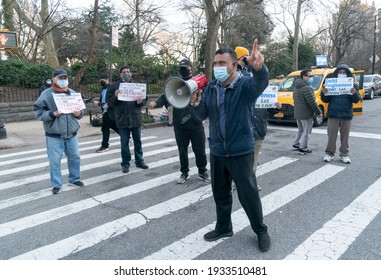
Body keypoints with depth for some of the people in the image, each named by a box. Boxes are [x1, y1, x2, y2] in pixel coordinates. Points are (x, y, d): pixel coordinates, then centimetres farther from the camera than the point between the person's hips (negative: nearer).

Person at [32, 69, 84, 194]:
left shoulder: (72, 93, 8)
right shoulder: (46, 94, -6)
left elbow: (80, 108, 15)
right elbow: (37, 111, -6)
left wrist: (79, 113, -7)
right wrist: (51, 114, -20)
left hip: (71, 134, 4)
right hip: (54, 135, -4)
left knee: (74, 157, 13)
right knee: (55, 161, 3)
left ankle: (74, 179, 31)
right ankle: (56, 185, 16)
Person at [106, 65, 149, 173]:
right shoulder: (114, 86, 2)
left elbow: (144, 100, 8)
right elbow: (109, 101, -1)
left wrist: (140, 101, -14)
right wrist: (115, 97, -20)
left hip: (136, 118, 2)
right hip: (122, 119, -2)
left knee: (138, 141, 11)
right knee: (124, 143, 5)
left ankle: (139, 161, 25)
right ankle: (125, 164, 16)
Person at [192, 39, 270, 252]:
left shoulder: (245, 84, -12)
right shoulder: (211, 88, 5)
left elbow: (260, 82, -36)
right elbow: (203, 114, 5)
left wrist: (259, 67, -59)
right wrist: (195, 103, -17)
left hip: (241, 151, -5)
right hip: (217, 151, 6)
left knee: (249, 194, 5)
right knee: (220, 193, 17)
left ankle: (261, 231, 28)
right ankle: (223, 228, 37)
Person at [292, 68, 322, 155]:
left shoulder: (296, 86, 11)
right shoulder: (307, 88, -20)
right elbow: (312, 102, -20)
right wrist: (318, 112, -9)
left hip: (297, 113, 9)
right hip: (306, 114, -9)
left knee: (300, 129, 23)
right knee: (306, 131, 1)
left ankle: (296, 144, 29)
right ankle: (303, 149, 5)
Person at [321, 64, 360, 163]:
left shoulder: (352, 85, 3)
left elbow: (356, 100, -2)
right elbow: (325, 100, 4)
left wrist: (354, 93, -23)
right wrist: (324, 93, -17)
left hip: (346, 115, 0)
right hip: (333, 114, 0)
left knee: (345, 136, 7)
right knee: (331, 135, 3)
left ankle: (344, 154, 17)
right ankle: (329, 153, 13)